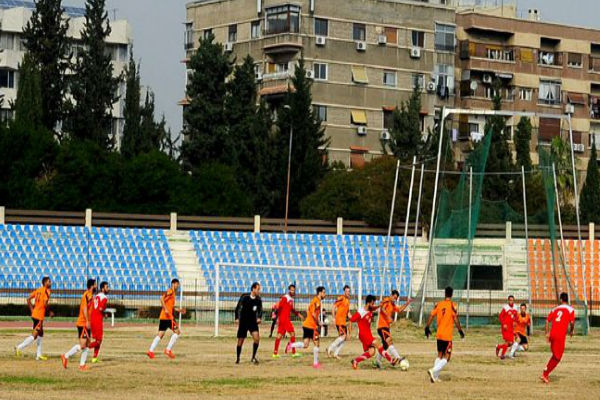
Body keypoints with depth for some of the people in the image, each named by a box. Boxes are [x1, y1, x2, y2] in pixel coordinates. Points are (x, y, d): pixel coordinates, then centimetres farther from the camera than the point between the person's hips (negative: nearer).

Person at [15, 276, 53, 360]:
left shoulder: (38, 290, 14)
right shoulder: (47, 291, -9)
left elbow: (28, 299, 14)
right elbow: (45, 304, -21)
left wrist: (32, 310, 17)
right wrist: (49, 312, -6)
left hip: (34, 314, 9)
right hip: (39, 316, -9)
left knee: (40, 334, 17)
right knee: (34, 335, -7)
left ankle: (39, 354, 20)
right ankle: (19, 348, -11)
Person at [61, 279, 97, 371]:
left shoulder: (90, 295, 15)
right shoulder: (87, 295, -13)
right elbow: (84, 308, -22)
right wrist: (87, 321, -25)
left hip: (86, 324, 10)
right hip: (83, 323, -10)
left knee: (87, 344, 7)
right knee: (82, 345, -12)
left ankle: (82, 365, 7)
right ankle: (66, 356, -2)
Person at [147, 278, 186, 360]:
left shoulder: (174, 293, 22)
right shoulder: (170, 291, -7)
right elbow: (162, 299, -20)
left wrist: (178, 310, 23)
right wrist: (166, 309, -25)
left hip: (163, 317, 9)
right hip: (167, 317, -9)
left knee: (160, 334, 6)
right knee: (177, 332, -5)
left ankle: (151, 351, 0)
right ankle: (168, 350, -6)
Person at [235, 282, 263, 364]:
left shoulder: (258, 300, -1)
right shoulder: (245, 297, -11)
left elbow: (260, 310, 12)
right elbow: (238, 308, -7)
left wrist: (259, 318, -6)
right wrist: (237, 318, -16)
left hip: (253, 322, 2)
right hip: (243, 322, -2)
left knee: (257, 338, -18)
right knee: (240, 341, 3)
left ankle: (253, 357, -7)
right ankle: (238, 358, 23)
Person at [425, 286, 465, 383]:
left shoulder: (438, 305, 3)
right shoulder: (453, 306, -10)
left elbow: (431, 317, 3)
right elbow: (456, 320, -12)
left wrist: (427, 328, 13)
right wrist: (460, 331, -1)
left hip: (439, 335, 5)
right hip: (447, 335, -5)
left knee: (440, 355, 18)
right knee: (446, 358, -1)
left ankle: (435, 376, 15)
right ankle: (434, 371, -21)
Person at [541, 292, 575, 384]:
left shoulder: (555, 309, 17)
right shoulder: (570, 309, 3)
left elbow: (547, 321, 9)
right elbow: (572, 322, -7)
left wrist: (547, 333, 10)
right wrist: (571, 331, 12)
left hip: (552, 334, 6)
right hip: (561, 335, -6)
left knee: (555, 355, 20)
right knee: (557, 357, 0)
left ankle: (545, 373, 13)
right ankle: (545, 374, -9)